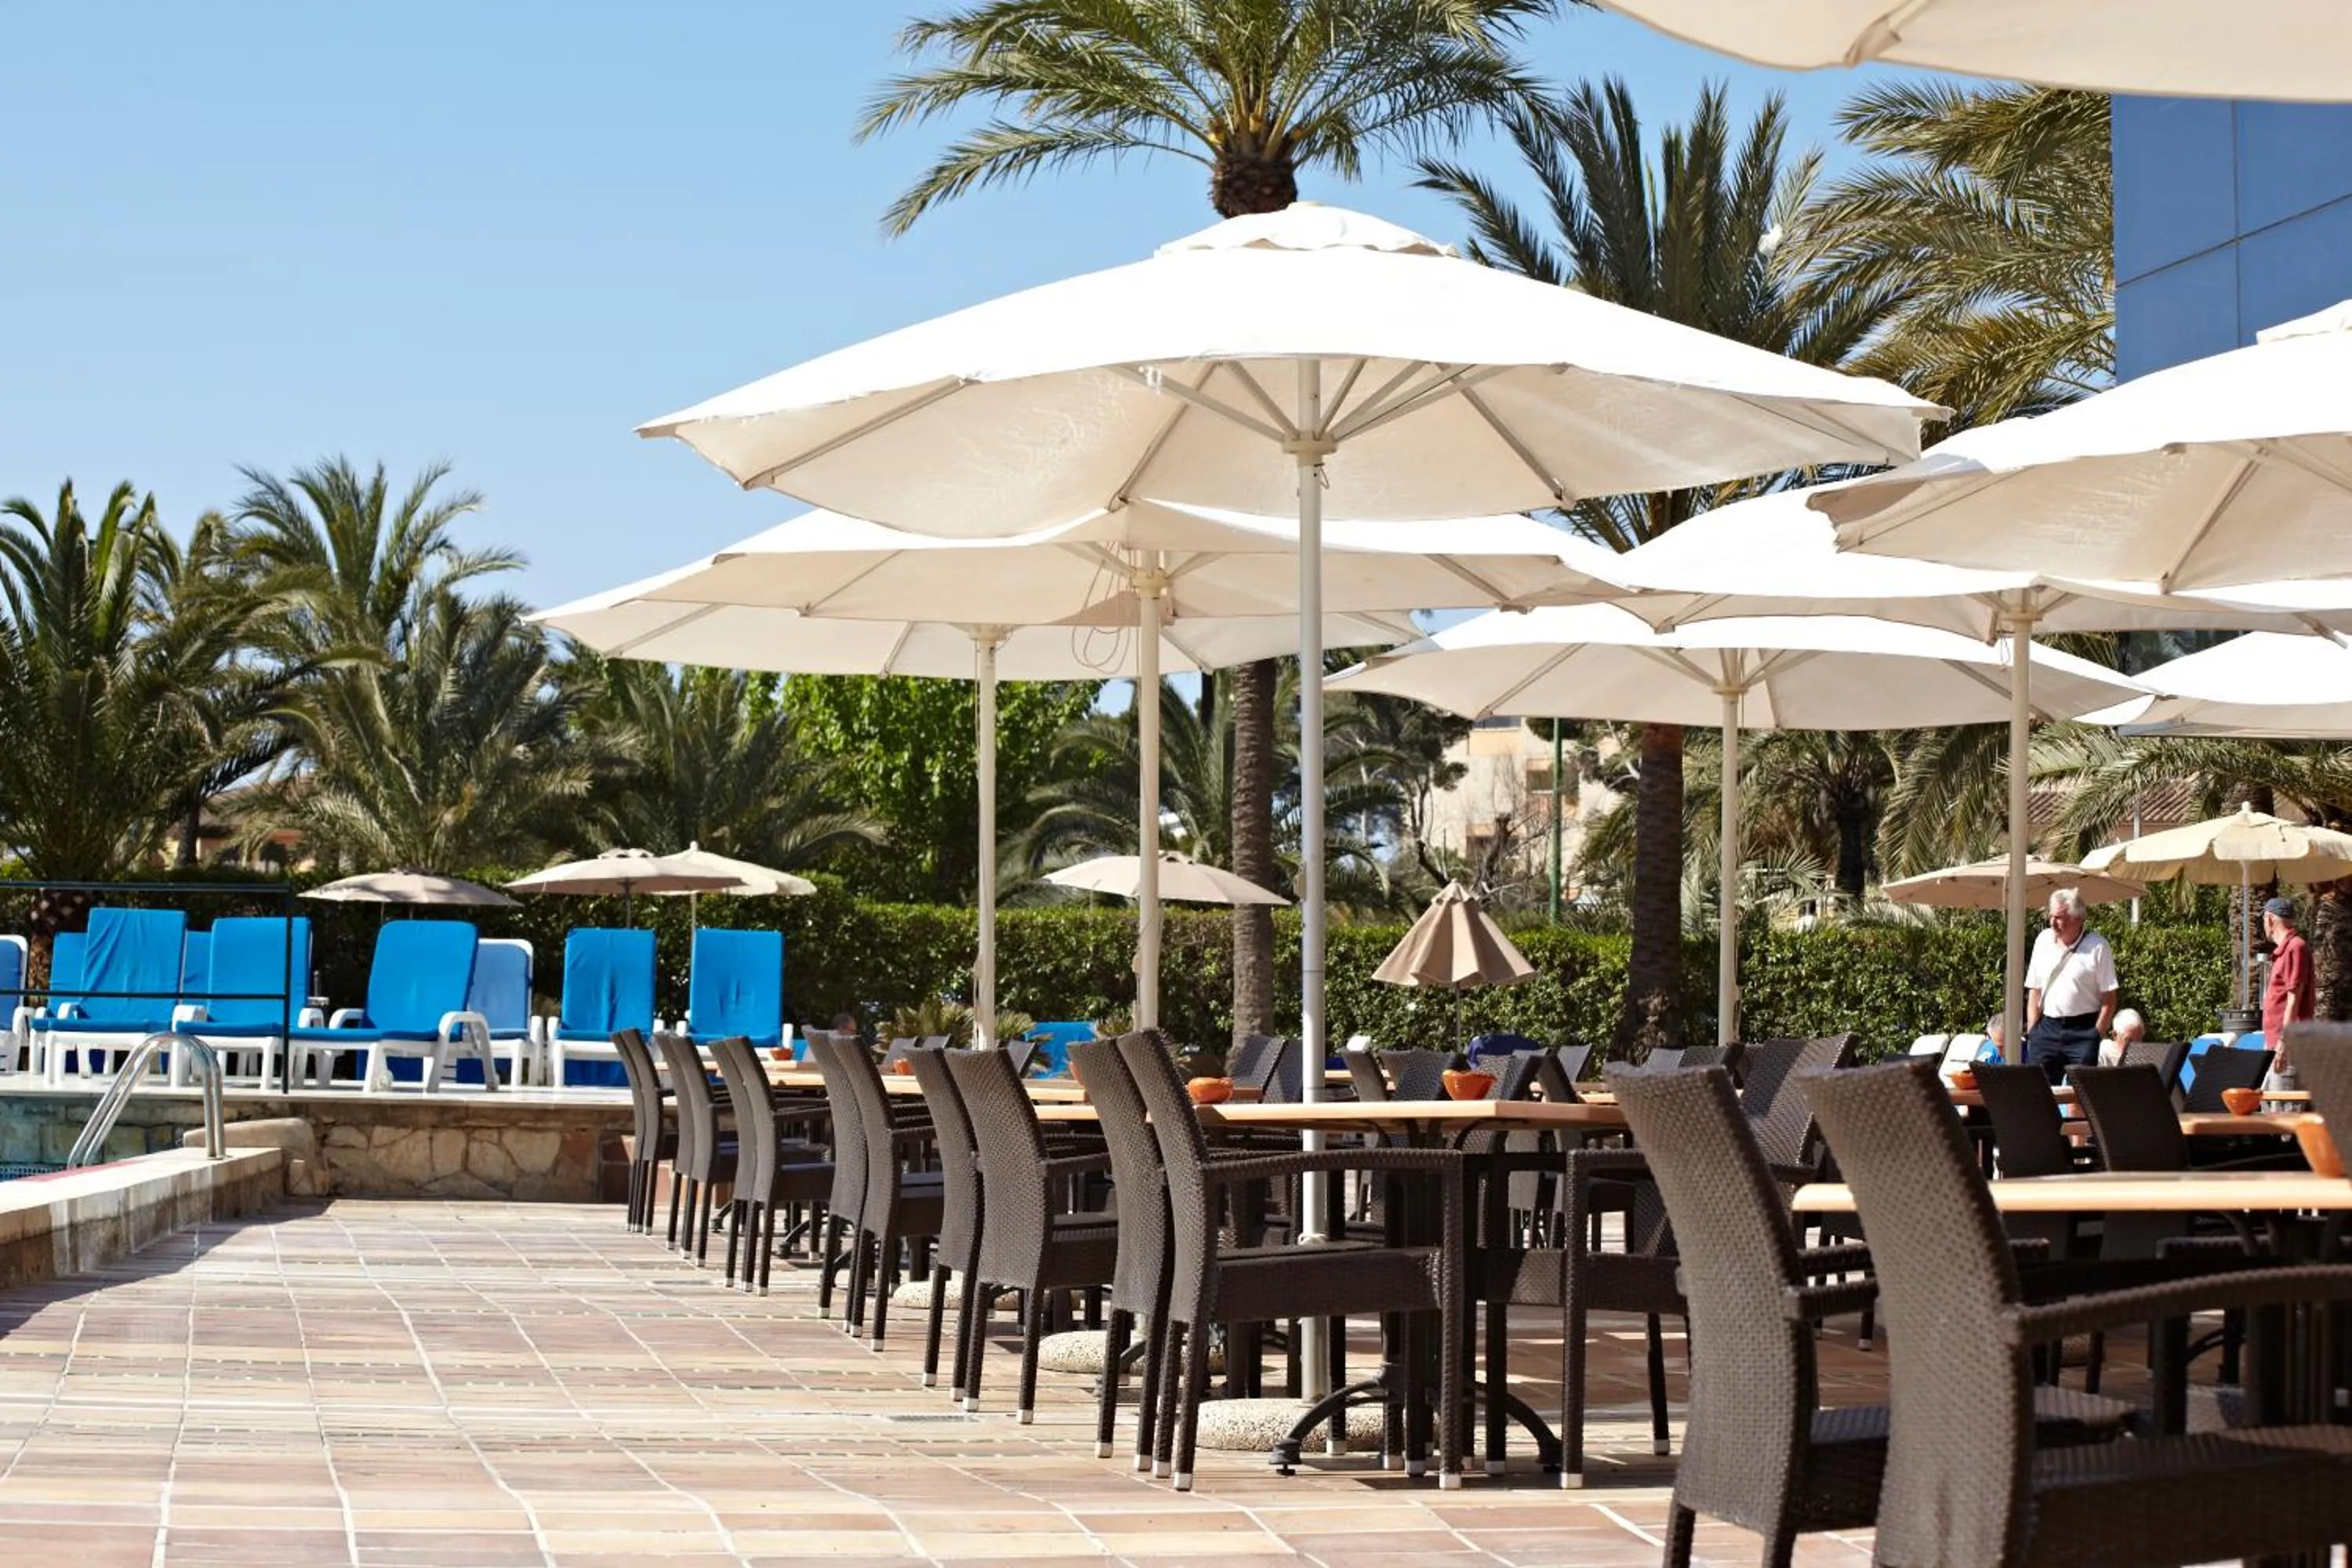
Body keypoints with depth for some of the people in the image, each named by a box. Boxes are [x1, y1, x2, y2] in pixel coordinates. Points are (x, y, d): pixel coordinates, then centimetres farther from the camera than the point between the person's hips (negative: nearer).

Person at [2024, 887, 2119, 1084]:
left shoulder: (2097, 946, -6)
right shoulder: (2043, 940, 8)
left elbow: (2109, 999, -6)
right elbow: (2034, 991, 11)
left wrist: (2096, 1036, -10)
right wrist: (2032, 1032, 4)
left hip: (2082, 1030, -4)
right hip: (2047, 1028, 4)